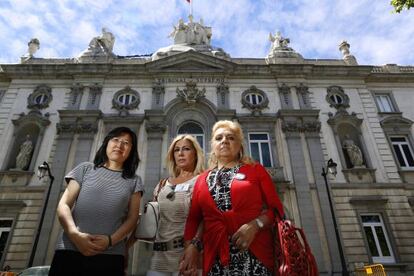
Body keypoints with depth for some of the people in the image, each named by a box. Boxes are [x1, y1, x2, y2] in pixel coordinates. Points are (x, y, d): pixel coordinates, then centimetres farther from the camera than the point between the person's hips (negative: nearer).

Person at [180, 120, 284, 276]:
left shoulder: (256, 170, 5)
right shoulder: (202, 180, 12)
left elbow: (275, 207, 1)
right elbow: (193, 218, 11)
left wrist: (255, 225, -16)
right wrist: (191, 245, -5)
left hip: (255, 253, -1)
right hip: (215, 256, 2)